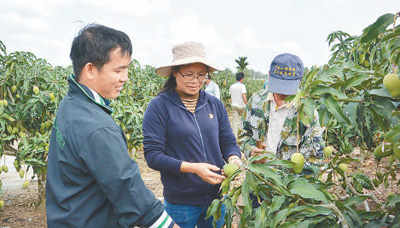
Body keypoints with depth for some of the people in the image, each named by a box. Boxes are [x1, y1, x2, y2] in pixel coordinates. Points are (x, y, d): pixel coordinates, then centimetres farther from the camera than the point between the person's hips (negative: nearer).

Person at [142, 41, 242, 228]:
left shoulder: (215, 104, 2)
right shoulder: (159, 105, -12)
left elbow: (229, 142, 8)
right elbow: (152, 155, -14)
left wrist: (234, 160, -14)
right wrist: (193, 167, -24)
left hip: (217, 196, 4)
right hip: (180, 202, -4)